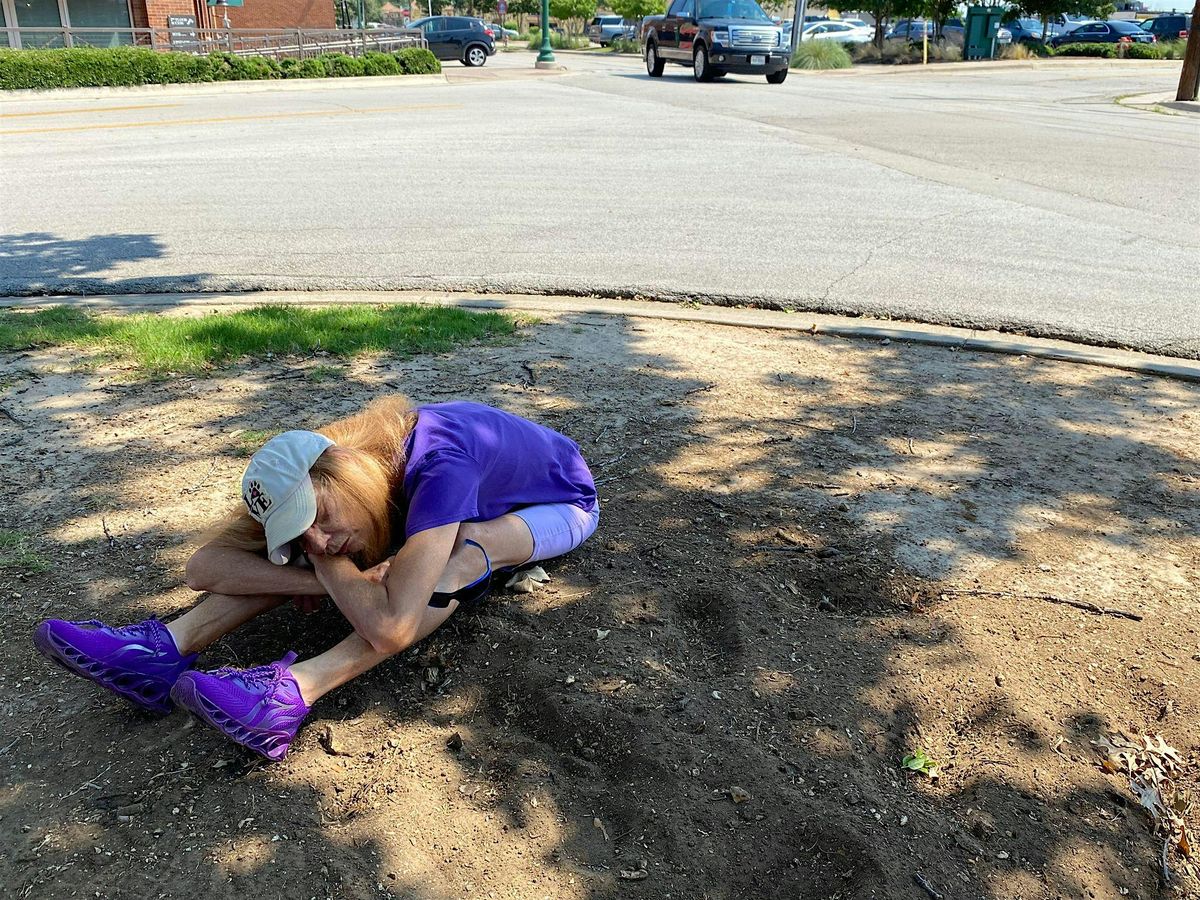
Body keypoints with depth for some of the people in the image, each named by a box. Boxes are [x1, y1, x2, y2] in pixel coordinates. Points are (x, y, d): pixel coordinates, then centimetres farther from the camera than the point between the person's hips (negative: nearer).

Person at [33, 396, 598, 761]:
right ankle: (168, 649, -25)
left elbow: (391, 624, -49)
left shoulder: (439, 466, -42)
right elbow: (204, 566, -24)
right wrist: (325, 575, -38)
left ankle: (298, 689, -41)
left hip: (564, 501, -5)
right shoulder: (310, 479, -21)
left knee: (468, 545, -37)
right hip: (485, 485, 5)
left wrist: (330, 561, -31)